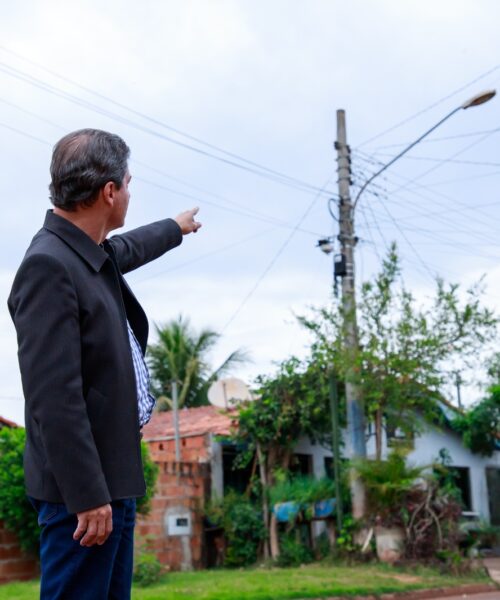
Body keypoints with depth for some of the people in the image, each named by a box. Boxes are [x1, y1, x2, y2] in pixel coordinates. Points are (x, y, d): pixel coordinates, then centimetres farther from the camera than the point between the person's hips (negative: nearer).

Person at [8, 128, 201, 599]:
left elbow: (128, 249, 35)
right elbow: (54, 397, -24)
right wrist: (89, 496, -24)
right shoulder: (48, 266, -20)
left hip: (114, 478, 10)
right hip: (83, 490, -10)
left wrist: (175, 228, 52)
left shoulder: (94, 255, 8)